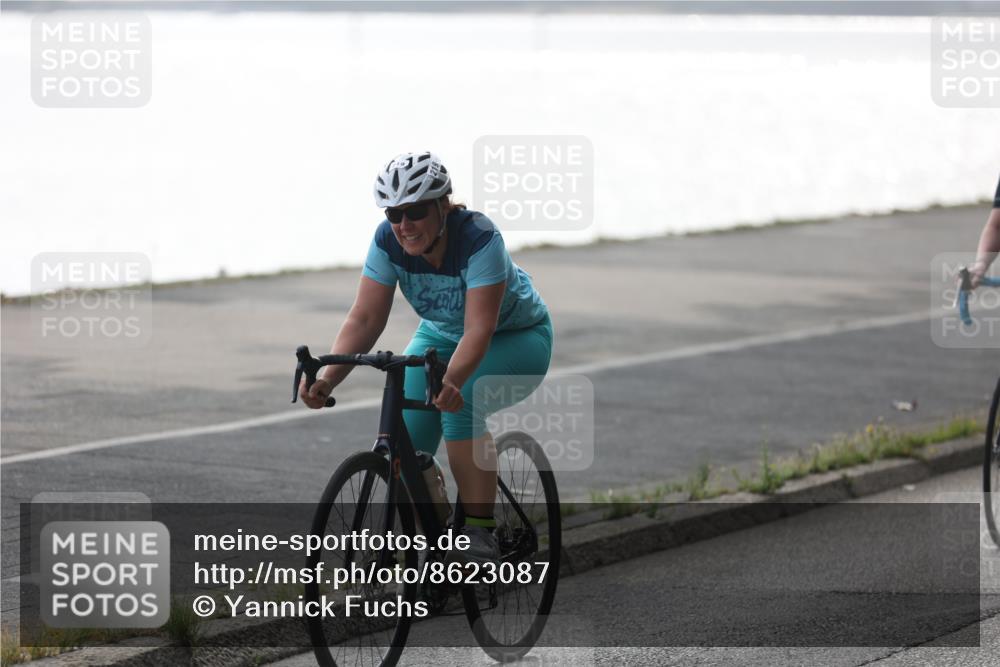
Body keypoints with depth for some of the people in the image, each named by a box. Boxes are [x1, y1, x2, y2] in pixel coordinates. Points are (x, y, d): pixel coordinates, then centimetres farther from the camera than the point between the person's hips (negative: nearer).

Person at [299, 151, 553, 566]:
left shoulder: (479, 239, -33)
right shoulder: (389, 241, -19)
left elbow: (479, 328, -41)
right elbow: (365, 318, -22)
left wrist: (451, 380, -59)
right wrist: (328, 377, -37)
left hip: (515, 338, -5)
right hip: (441, 335, 5)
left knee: (459, 404, -35)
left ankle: (479, 532, -24)